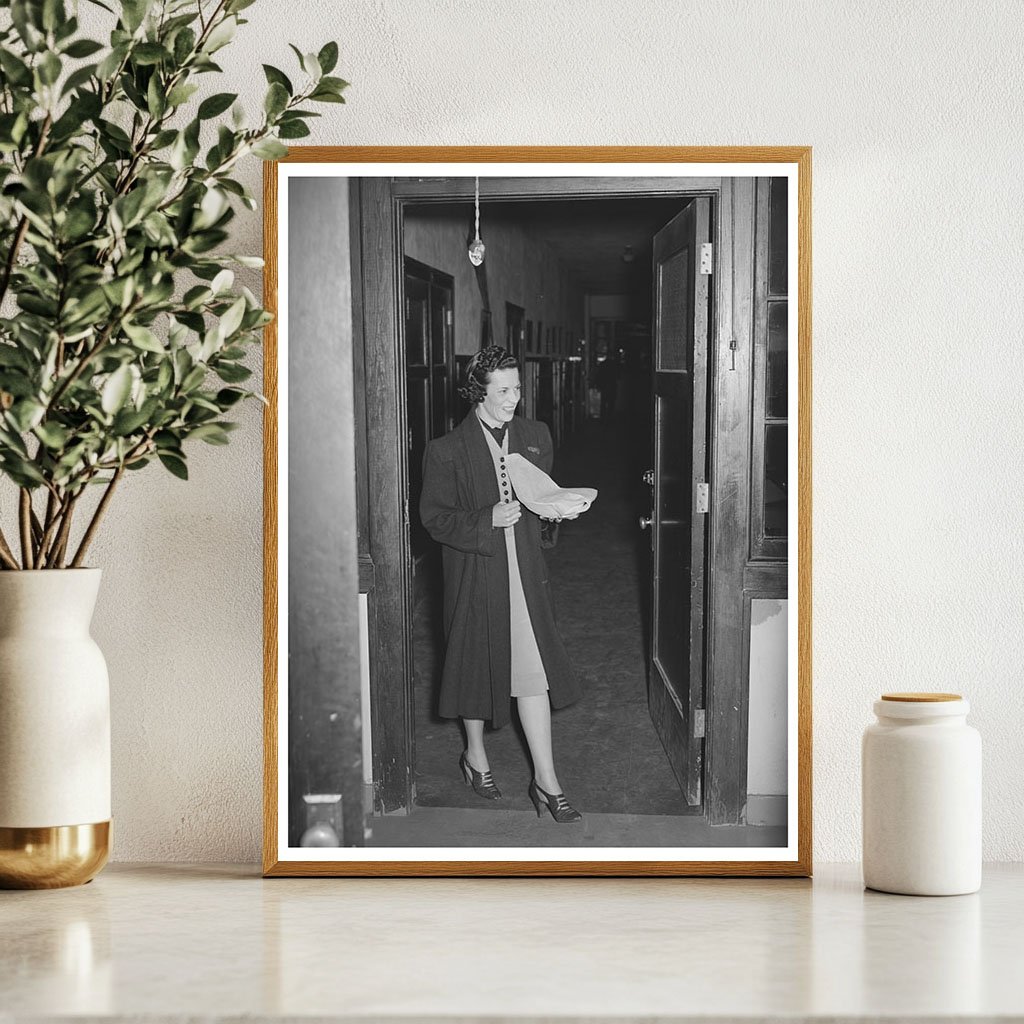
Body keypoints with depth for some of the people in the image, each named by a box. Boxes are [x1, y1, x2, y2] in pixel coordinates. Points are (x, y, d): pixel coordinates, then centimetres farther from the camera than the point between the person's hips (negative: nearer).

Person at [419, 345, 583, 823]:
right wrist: (488, 520, -21)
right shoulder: (447, 451, -8)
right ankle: (475, 755, 35)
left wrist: (553, 510, -4)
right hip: (474, 574, -3)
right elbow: (435, 517, -8)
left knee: (534, 670, -3)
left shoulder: (535, 436, 6)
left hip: (524, 571, 3)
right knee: (476, 663, 12)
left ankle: (546, 780, -1)